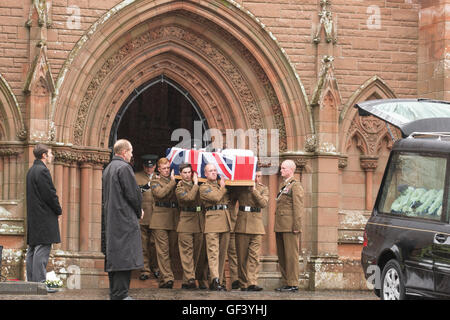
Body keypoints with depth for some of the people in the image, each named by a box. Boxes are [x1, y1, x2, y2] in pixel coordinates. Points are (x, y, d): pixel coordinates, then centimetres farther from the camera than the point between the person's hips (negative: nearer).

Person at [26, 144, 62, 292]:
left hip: (33, 217, 10)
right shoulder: (42, 171, -14)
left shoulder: (31, 171, 16)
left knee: (32, 250, 10)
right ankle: (39, 283, -13)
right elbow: (50, 194, -17)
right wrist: (58, 211, -3)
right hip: (44, 217, -10)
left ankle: (31, 281, 13)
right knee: (42, 250, -10)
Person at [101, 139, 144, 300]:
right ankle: (120, 294, -13)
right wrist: (139, 211, 3)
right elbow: (133, 193, -16)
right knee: (124, 257, -10)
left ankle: (115, 293, 14)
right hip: (125, 220, -10)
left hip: (110, 219, 10)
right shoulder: (124, 168, -13)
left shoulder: (107, 169, 17)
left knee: (113, 257, 11)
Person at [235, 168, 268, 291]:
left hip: (256, 225, 0)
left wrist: (254, 190, -13)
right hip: (242, 225, 0)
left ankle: (252, 283, -11)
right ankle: (243, 284, 7)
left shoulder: (263, 189, 10)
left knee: (254, 256, -7)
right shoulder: (240, 187, 8)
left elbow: (264, 203, -6)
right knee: (242, 256, 2)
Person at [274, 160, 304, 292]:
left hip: (290, 226, -9)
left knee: (291, 255, -7)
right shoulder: (283, 185, 20)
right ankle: (286, 282, 14)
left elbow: (298, 207, -12)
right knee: (282, 256, 9)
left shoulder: (295, 185, -7)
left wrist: (296, 226, -17)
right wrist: (276, 225, 18)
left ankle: (293, 284, -6)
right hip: (280, 226, 9)